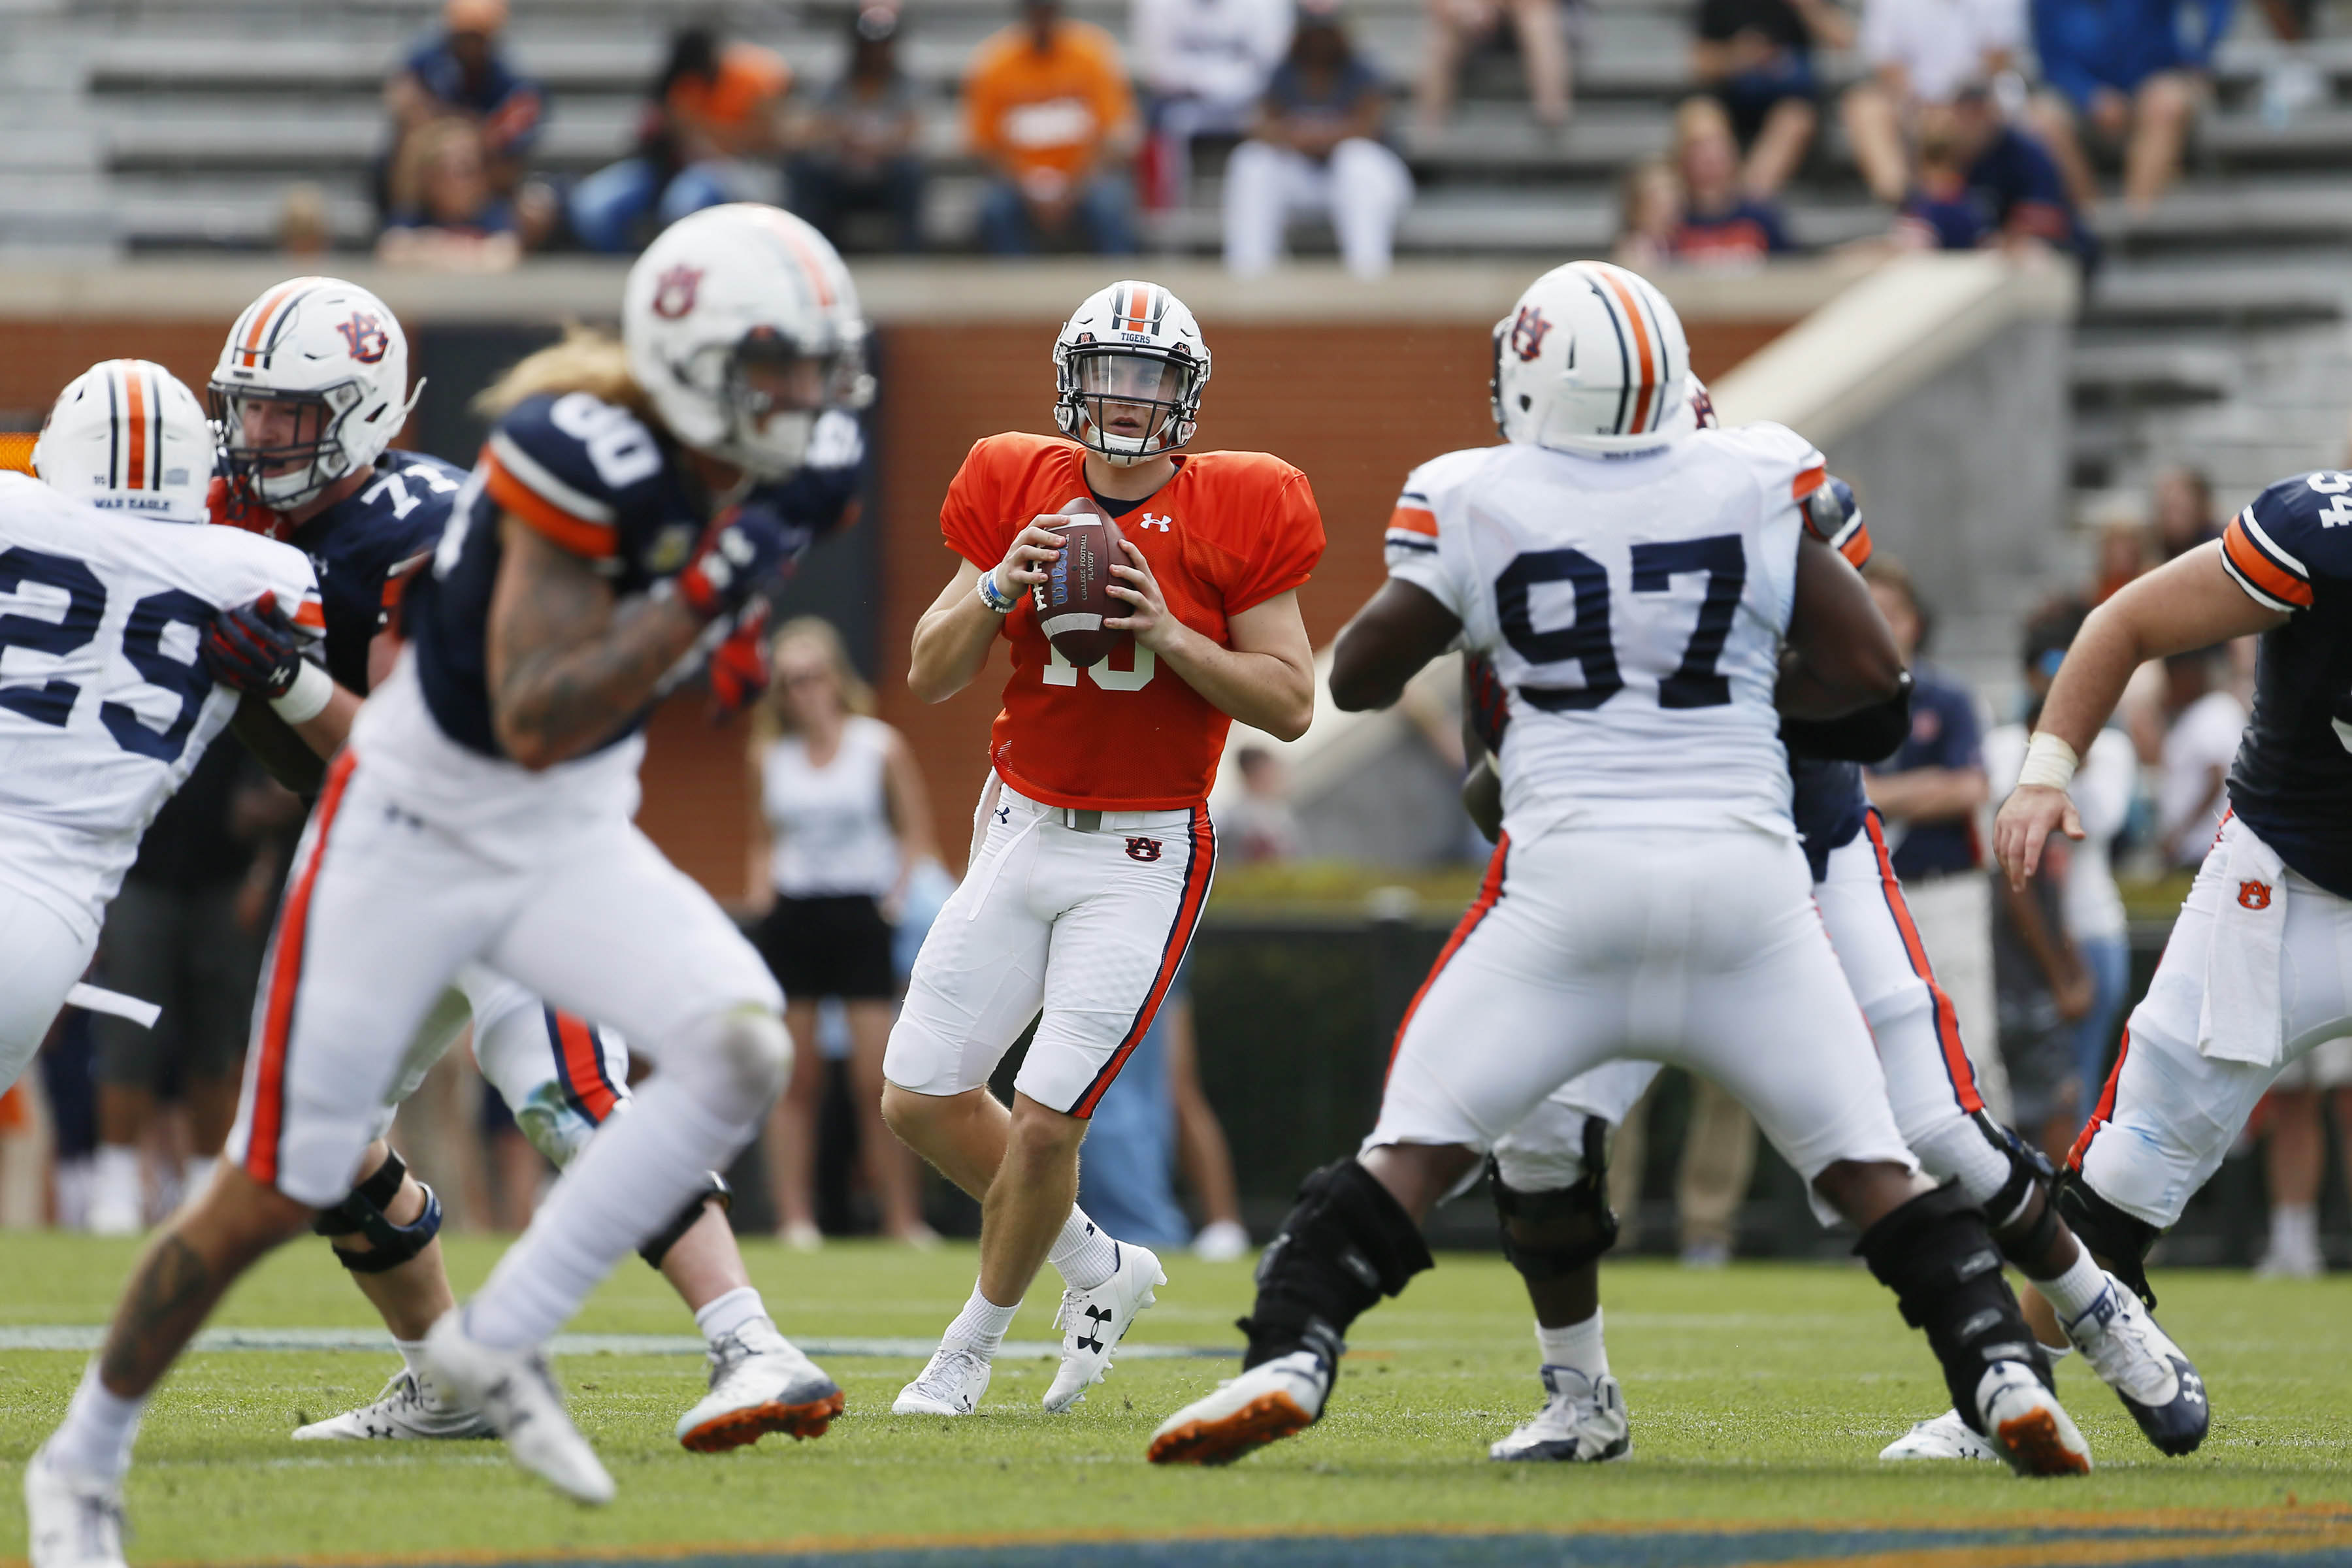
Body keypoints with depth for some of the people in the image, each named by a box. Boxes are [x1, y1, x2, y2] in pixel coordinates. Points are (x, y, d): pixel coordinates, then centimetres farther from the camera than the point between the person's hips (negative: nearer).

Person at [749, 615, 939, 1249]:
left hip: (862, 916, -3)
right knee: (794, 1079, 1)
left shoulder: (882, 747, -1)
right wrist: (764, 883, 3)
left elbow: (918, 839, 3)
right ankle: (795, 1217, 3)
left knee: (879, 1081, -6)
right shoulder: (770, 754, 7)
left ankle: (903, 1220, 0)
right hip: (793, 918, 3)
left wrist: (900, 900, -8)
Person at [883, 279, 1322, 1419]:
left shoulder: (1232, 515, -7)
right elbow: (929, 677, 3)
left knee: (1045, 1121, -10)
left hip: (1143, 858, -4)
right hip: (1023, 833, 4)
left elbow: (1291, 705, -7)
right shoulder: (1018, 492, 2)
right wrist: (998, 588, -15)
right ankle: (1100, 1269, 24)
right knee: (922, 1097, 3)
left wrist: (1170, 634, -20)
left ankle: (976, 1342, 14)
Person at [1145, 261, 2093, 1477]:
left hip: (1570, 875, -1)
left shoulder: (1479, 504, -1)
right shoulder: (1753, 483, 2)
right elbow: (1868, 671, 5)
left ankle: (1289, 1359, -9)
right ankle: (2002, 1367, -4)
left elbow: (1358, 678, 11)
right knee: (1869, 1164, 9)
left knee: (1415, 1147, 6)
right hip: (1747, 874, 1)